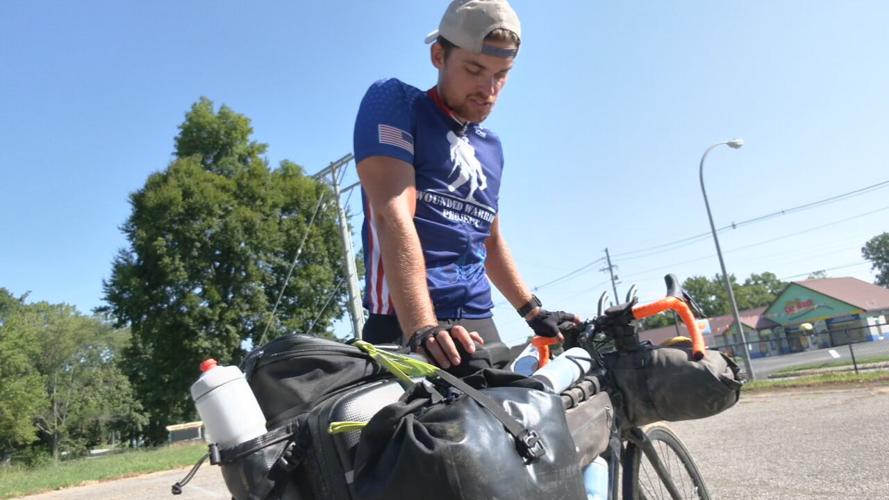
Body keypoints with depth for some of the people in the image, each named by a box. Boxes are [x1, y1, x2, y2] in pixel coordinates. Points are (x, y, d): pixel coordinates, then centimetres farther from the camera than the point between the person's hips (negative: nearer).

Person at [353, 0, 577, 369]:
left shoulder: (492, 147, 18)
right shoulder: (395, 103, -2)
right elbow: (394, 217, -17)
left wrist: (534, 314, 21)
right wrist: (422, 328, -28)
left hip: (479, 324, 7)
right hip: (404, 323, -6)